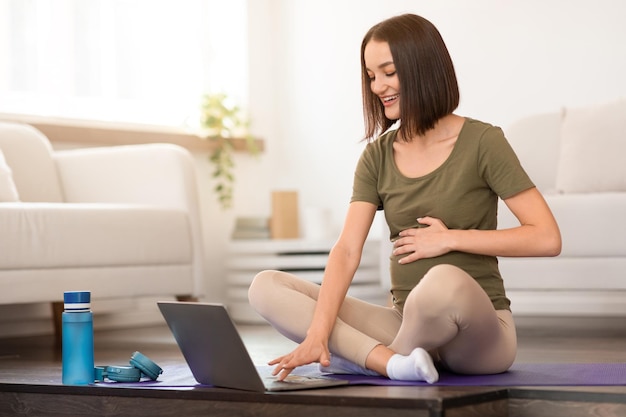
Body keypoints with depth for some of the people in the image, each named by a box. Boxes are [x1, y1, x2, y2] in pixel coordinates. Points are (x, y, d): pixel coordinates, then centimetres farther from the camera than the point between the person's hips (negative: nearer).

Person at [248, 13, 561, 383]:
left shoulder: (482, 142, -6)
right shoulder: (378, 155, 7)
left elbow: (548, 238, -12)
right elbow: (347, 251, -5)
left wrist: (450, 239, -12)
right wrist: (317, 335, -19)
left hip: (480, 333, -5)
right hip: (406, 323, 5)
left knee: (445, 280, -40)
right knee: (266, 287, -9)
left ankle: (364, 356, -11)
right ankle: (394, 362, -25)